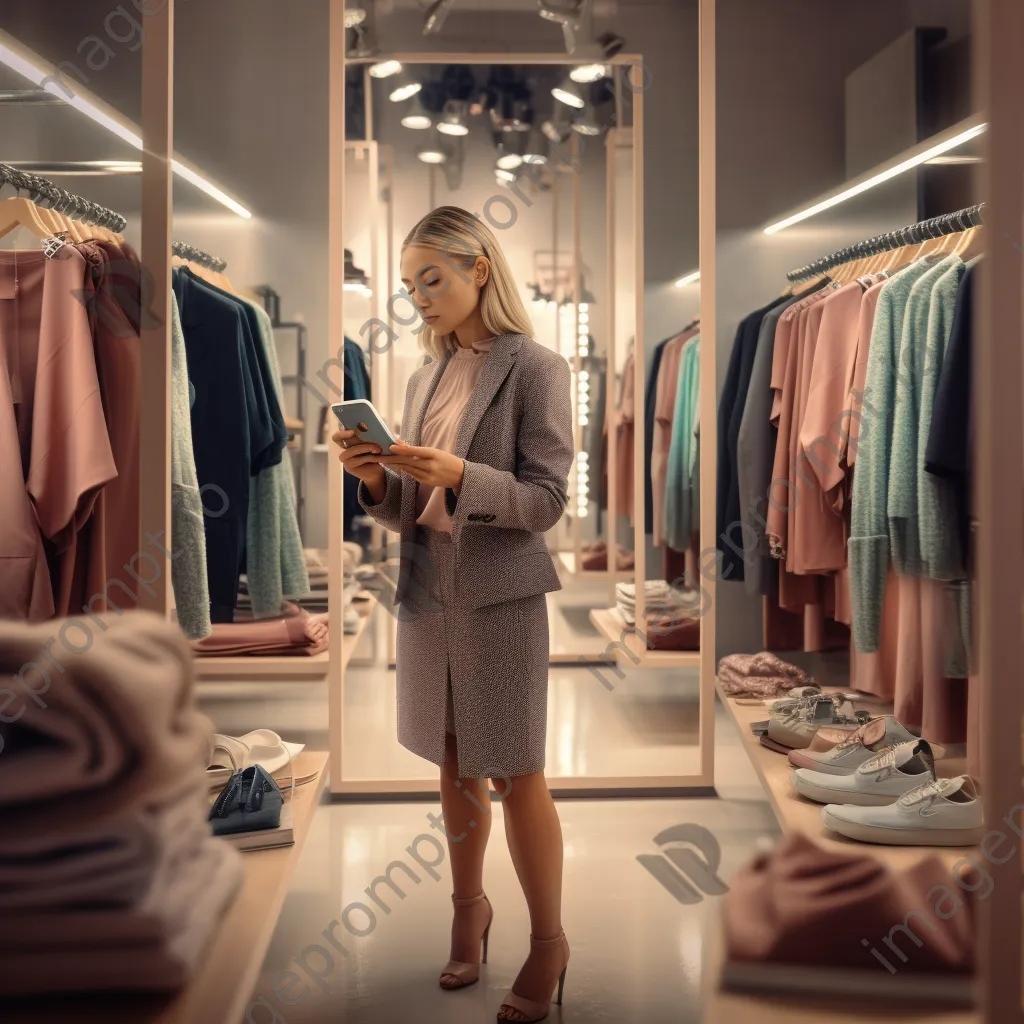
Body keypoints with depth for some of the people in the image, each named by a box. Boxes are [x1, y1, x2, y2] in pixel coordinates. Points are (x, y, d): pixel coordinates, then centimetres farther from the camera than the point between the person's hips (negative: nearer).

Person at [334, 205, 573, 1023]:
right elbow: (413, 510, 10)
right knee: (453, 765, 13)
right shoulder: (426, 378, 10)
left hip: (501, 596, -5)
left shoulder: (536, 369, -8)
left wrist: (458, 475, -26)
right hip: (427, 592, 6)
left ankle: (548, 942, 16)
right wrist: (377, 480, -10)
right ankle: (470, 908, 30)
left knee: (516, 774, 2)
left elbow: (547, 499, -12)